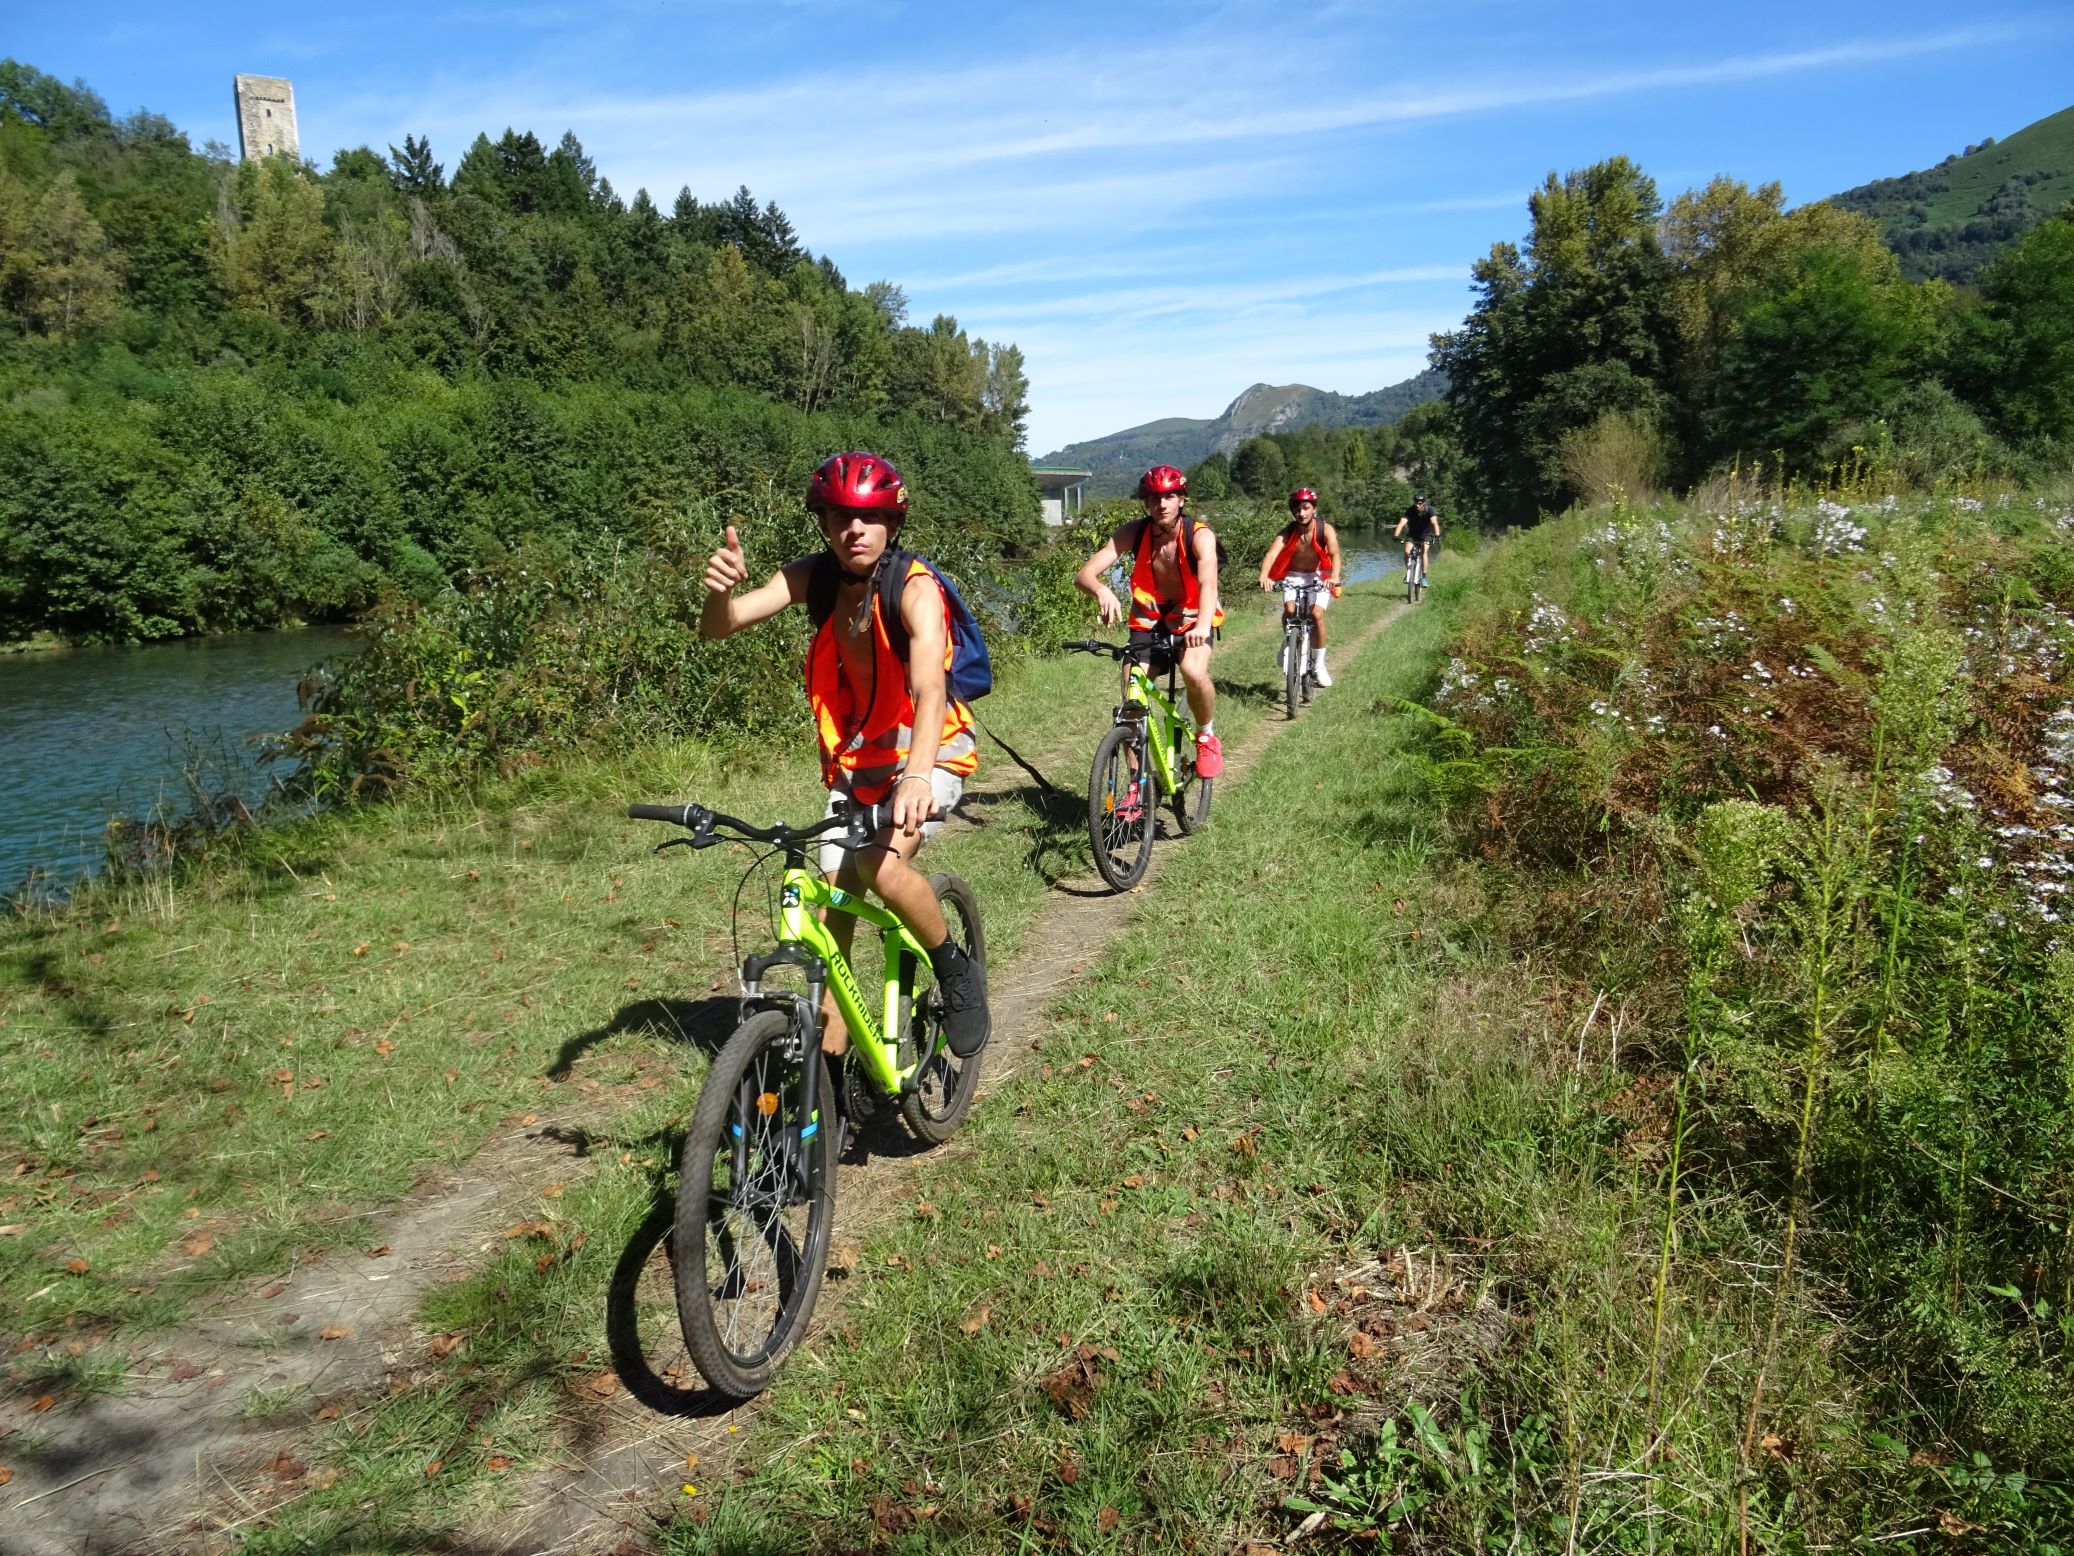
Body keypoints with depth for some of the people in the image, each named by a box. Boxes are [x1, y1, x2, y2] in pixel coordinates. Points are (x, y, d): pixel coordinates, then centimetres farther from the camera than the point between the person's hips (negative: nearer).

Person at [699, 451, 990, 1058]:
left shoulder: (915, 588, -23)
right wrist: (722, 588, -41)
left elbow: (929, 689, -38)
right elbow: (718, 628, -17)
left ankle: (956, 972, -1)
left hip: (930, 752, -5)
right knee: (833, 906, 2)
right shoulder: (813, 576, -9)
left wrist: (917, 774, -55)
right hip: (853, 758, 5)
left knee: (883, 866, -30)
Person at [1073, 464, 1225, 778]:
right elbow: (1083, 575, -24)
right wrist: (1102, 591, -48)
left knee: (1194, 671, -33)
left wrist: (1203, 624, -59)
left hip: (1191, 619, -2)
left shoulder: (1199, 535, -20)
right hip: (1148, 621, 2)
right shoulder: (1134, 533, -15)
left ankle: (1207, 737, -3)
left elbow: (1208, 582, -39)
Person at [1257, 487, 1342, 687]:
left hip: (1317, 577, -1)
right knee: (1289, 610, -25)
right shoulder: (1288, 531, -16)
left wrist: (1334, 577, -54)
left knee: (1316, 614, -21)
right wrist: (1264, 576, -51)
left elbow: (1334, 554, -33)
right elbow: (1272, 553, -32)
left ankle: (1318, 664, -6)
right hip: (1293, 577, 1)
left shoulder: (1325, 530, -18)